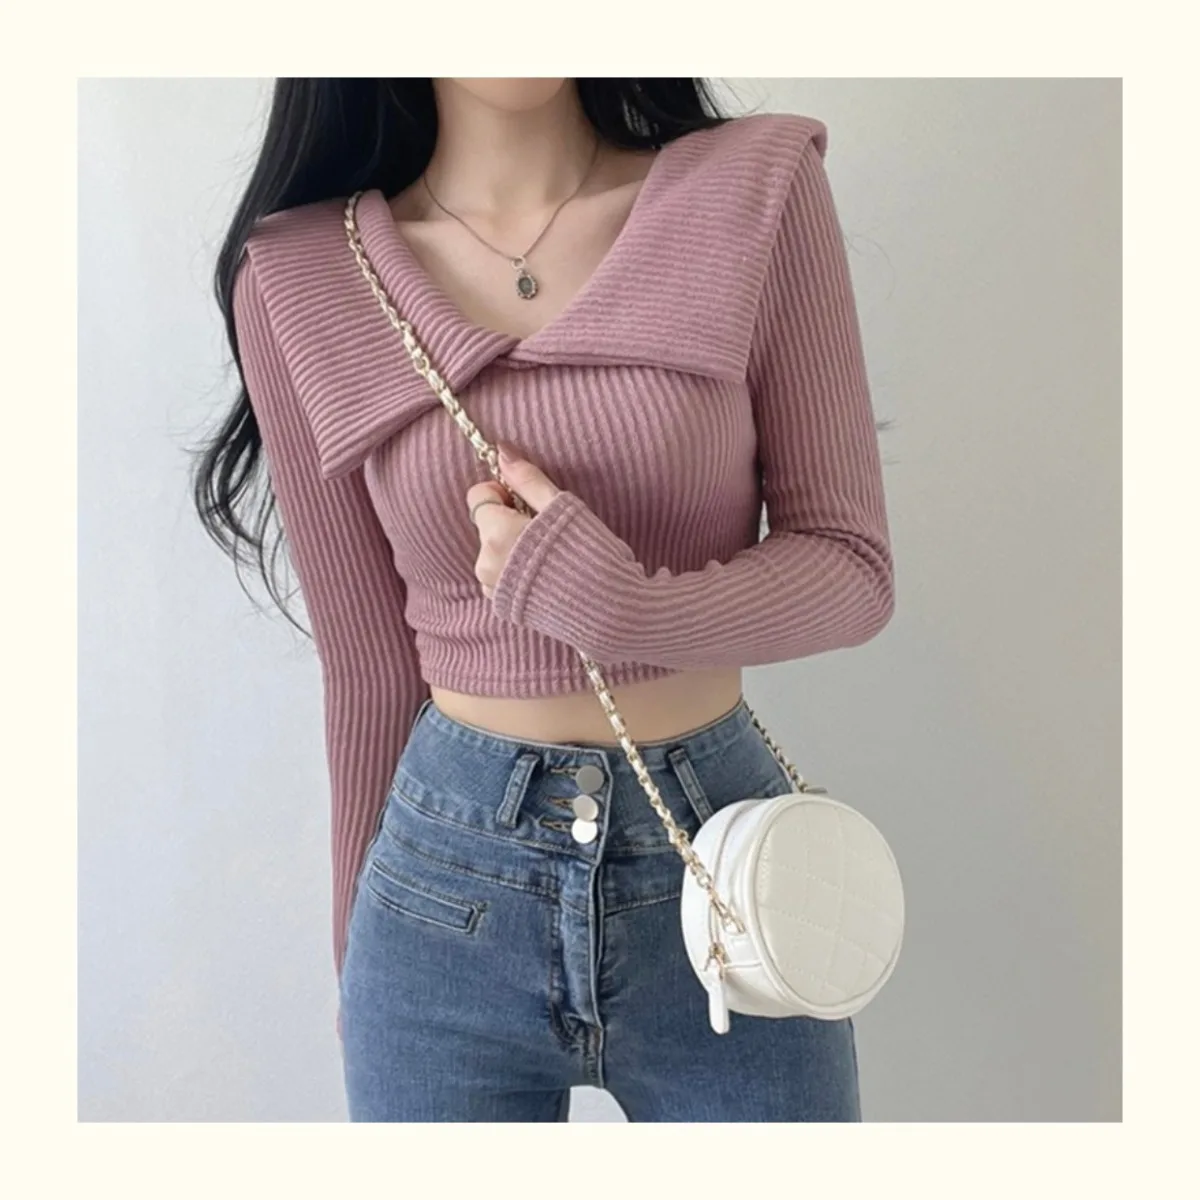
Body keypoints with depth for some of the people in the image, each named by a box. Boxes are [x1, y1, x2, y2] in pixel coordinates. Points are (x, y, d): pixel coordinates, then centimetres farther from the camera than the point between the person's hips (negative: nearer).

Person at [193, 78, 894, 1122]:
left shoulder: (755, 188, -6)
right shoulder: (297, 280, -4)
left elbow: (854, 568, -4)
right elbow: (368, 664, 3)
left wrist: (617, 606, -20)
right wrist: (359, 953, 11)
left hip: (716, 855, 0)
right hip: (450, 881, 1)